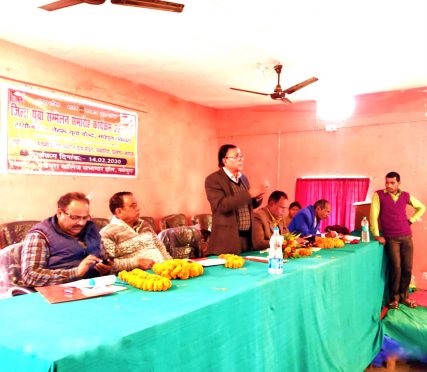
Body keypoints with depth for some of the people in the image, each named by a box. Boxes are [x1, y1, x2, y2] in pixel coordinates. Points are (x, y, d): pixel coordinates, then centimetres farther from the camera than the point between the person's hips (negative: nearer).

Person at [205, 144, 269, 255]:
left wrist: (257, 197, -1)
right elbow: (222, 205, -23)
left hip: (247, 237, 7)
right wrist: (248, 194, -24)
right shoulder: (213, 180, -10)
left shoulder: (243, 178, 13)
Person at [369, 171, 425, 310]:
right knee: (396, 267, -11)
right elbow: (373, 215, -8)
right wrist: (376, 235, -13)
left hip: (406, 237, 4)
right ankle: (393, 298, 7)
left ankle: (404, 296, 22)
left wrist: (411, 220, 10)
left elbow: (421, 207, 22)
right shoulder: (379, 195, -4)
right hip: (390, 238, -3)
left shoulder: (406, 195, 7)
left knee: (407, 268, 4)